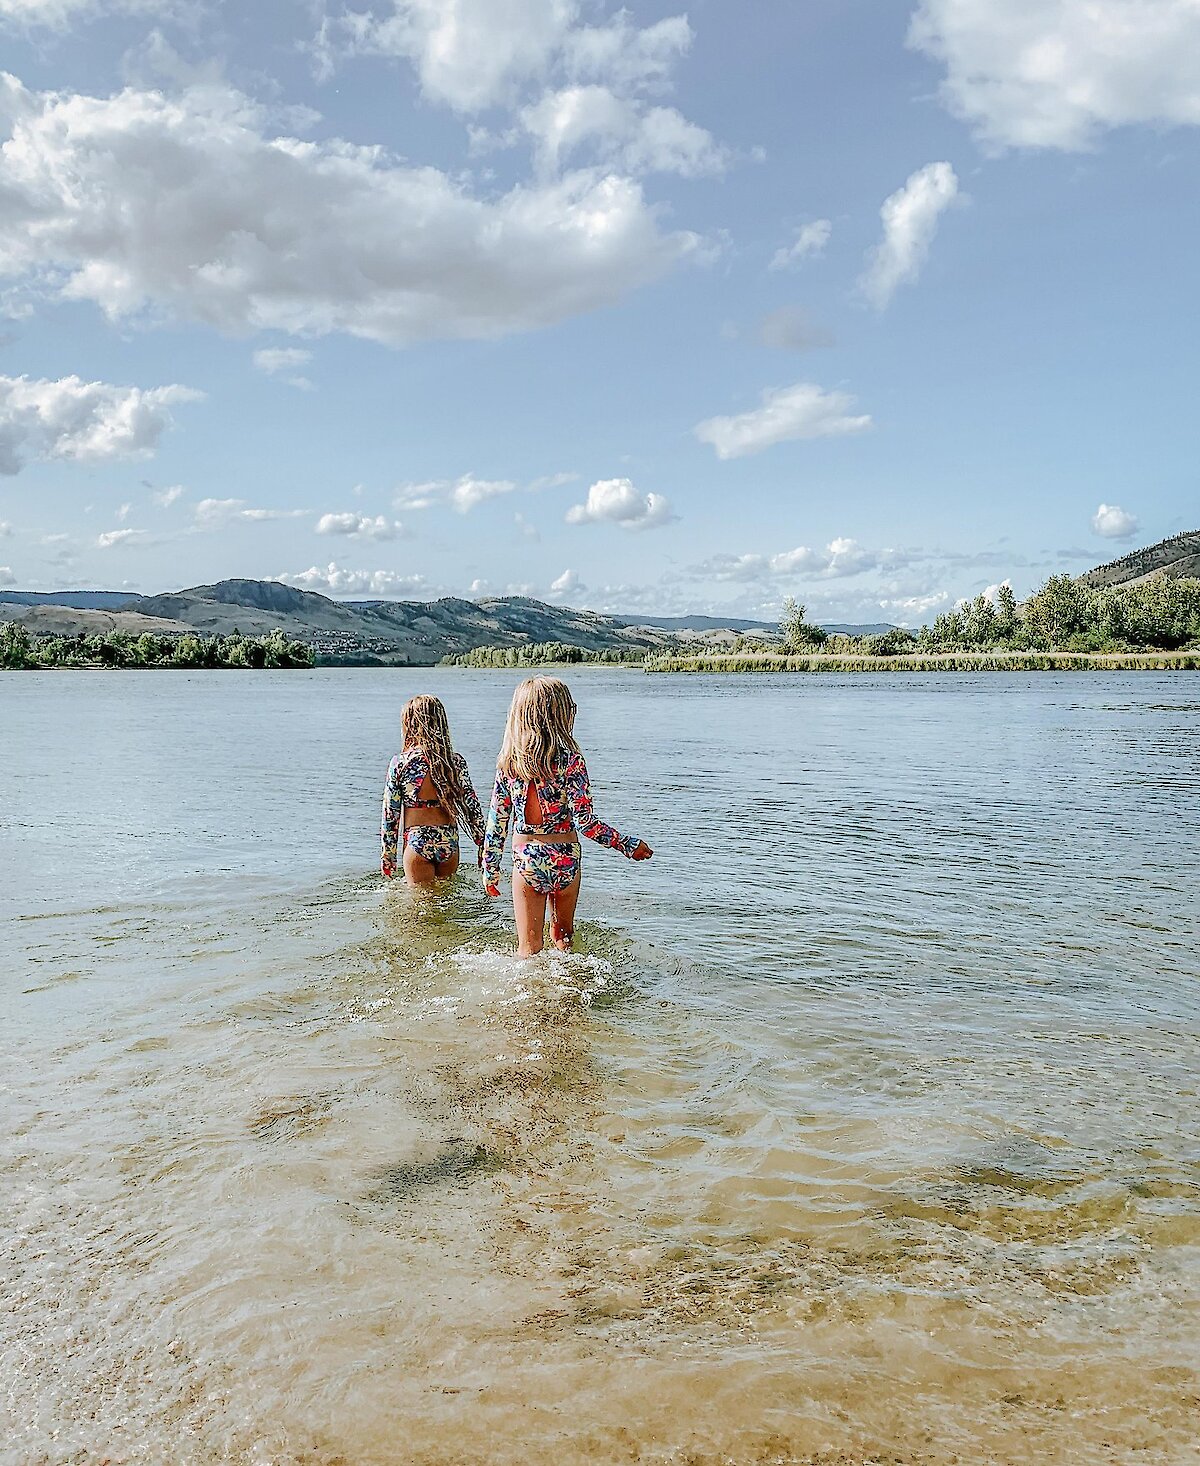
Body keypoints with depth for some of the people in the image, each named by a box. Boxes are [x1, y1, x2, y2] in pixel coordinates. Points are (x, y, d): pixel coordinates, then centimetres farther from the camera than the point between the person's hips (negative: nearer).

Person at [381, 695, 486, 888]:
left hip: (418, 843, -2)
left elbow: (390, 813, -3)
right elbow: (472, 806, 1)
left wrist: (387, 853, 6)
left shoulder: (400, 763, -8)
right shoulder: (456, 761, -1)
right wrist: (483, 845, 10)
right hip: (450, 843, 3)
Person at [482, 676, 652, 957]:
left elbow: (497, 821, 0)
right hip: (564, 859, -1)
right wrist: (629, 844, -6)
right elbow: (584, 821, -17)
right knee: (563, 935, 22)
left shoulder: (508, 761, -4)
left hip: (526, 860, 2)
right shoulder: (569, 760, -14)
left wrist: (490, 869, 10)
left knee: (528, 947, 10)